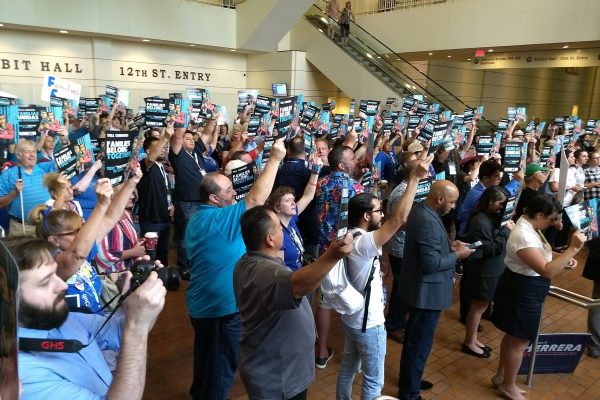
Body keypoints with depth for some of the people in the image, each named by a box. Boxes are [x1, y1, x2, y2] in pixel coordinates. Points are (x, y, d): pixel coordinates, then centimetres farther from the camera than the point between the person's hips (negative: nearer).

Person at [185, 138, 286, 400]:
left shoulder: (200, 219, 7)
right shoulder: (216, 218, -25)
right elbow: (256, 199, -32)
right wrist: (275, 159, -28)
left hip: (205, 303, 10)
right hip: (221, 306, -10)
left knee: (206, 360, 28)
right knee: (222, 365, 10)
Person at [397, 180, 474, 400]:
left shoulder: (421, 210, 4)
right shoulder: (429, 222, -28)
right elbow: (432, 263, -28)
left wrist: (448, 245, 5)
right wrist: (456, 255, -15)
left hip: (420, 288, 10)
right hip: (427, 292, -10)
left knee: (413, 337, 24)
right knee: (420, 342, 5)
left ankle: (409, 380, 42)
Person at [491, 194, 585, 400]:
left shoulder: (530, 227, 2)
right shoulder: (524, 236, -30)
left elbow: (542, 254, 15)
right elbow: (547, 271, -34)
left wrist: (564, 258, -3)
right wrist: (573, 248, -33)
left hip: (524, 288, 10)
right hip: (522, 291, -10)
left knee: (513, 337, 23)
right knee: (519, 341, 7)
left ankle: (501, 376, 40)